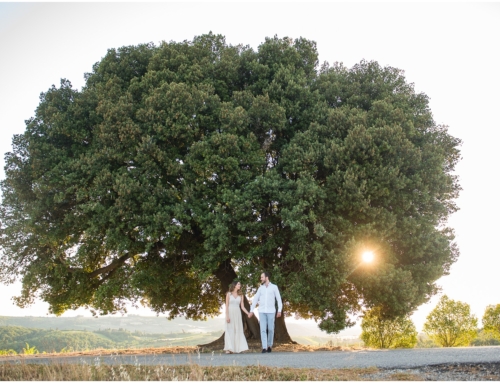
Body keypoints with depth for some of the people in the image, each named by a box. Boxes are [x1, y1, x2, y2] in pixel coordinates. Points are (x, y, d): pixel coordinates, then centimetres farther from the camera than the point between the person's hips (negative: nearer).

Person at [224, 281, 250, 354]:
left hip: (237, 314, 3)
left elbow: (242, 306, 7)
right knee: (230, 331, -5)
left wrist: (248, 313, -8)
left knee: (238, 331, -1)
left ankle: (237, 348, 2)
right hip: (230, 313, -3)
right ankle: (229, 349, -5)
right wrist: (227, 316, -13)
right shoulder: (229, 294, 0)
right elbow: (226, 306, -4)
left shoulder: (240, 295, 10)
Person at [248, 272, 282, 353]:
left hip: (271, 311, -2)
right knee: (263, 329, -7)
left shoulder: (274, 287, 0)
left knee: (270, 329, 1)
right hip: (262, 311, 2)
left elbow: (279, 299, -2)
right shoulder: (260, 288, 9)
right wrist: (251, 311, 3)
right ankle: (264, 347, -9)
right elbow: (255, 300, 9)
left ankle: (270, 346, 20)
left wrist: (279, 311, -10)